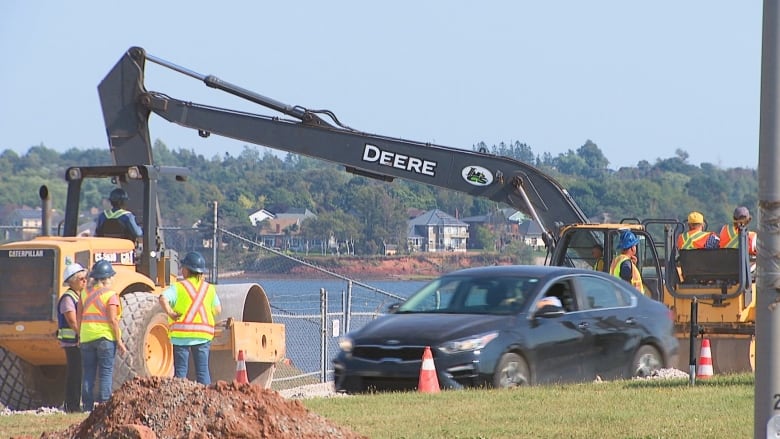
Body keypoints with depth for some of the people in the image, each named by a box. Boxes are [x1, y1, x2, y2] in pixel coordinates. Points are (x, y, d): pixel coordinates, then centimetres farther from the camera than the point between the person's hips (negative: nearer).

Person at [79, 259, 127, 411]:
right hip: (105, 336, -5)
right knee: (106, 373, -2)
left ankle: (88, 406, 7)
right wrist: (119, 341, -9)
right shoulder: (110, 295, -7)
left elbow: (79, 317, 8)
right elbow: (112, 320, -12)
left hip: (86, 337, 5)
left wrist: (80, 336, 16)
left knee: (88, 374, 8)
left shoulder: (86, 293, 8)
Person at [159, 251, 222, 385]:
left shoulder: (178, 287, -5)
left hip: (182, 334, -3)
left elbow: (163, 299, -22)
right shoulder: (209, 288, 8)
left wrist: (170, 313, -13)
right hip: (203, 334, 3)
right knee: (203, 370, 5)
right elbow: (218, 309, 8)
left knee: (181, 370, 2)